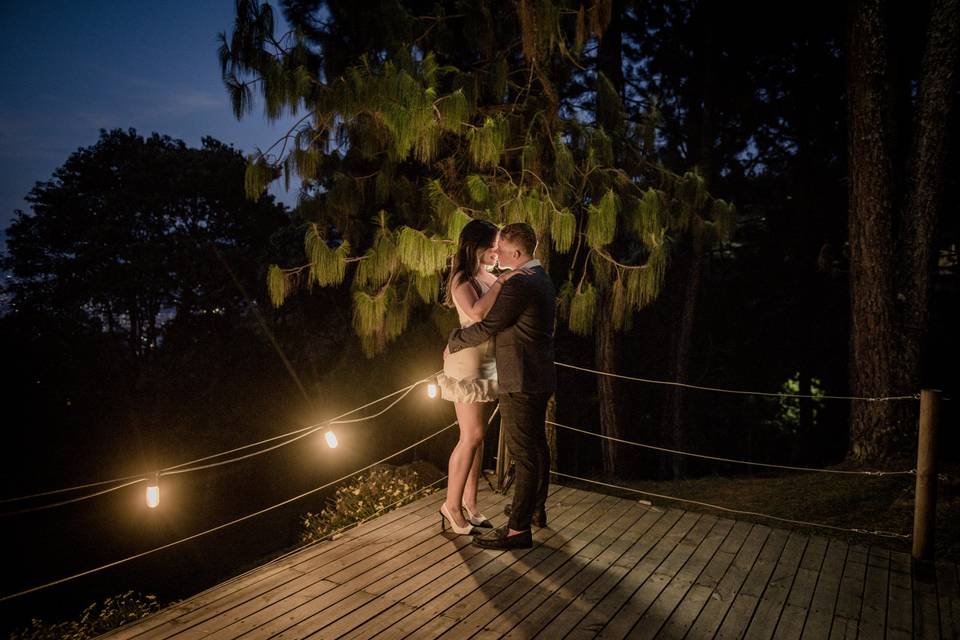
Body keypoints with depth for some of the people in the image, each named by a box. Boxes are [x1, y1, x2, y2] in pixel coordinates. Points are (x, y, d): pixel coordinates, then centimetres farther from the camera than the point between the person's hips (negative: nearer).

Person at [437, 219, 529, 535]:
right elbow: (476, 312, -29)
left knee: (477, 434, 10)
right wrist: (501, 281, -26)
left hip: (489, 362, 8)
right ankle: (451, 504, 5)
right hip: (468, 362, -8)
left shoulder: (490, 277, 10)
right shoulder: (462, 279, -11)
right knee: (472, 435, -7)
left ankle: (469, 501, 19)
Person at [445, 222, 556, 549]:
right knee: (537, 445, 21)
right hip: (539, 377, 10)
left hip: (521, 382, -10)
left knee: (524, 455, -4)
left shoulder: (519, 284, -20)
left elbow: (485, 328, -19)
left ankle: (518, 529, 4)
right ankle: (536, 508, 37)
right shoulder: (542, 280, 11)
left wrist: (453, 343, -4)